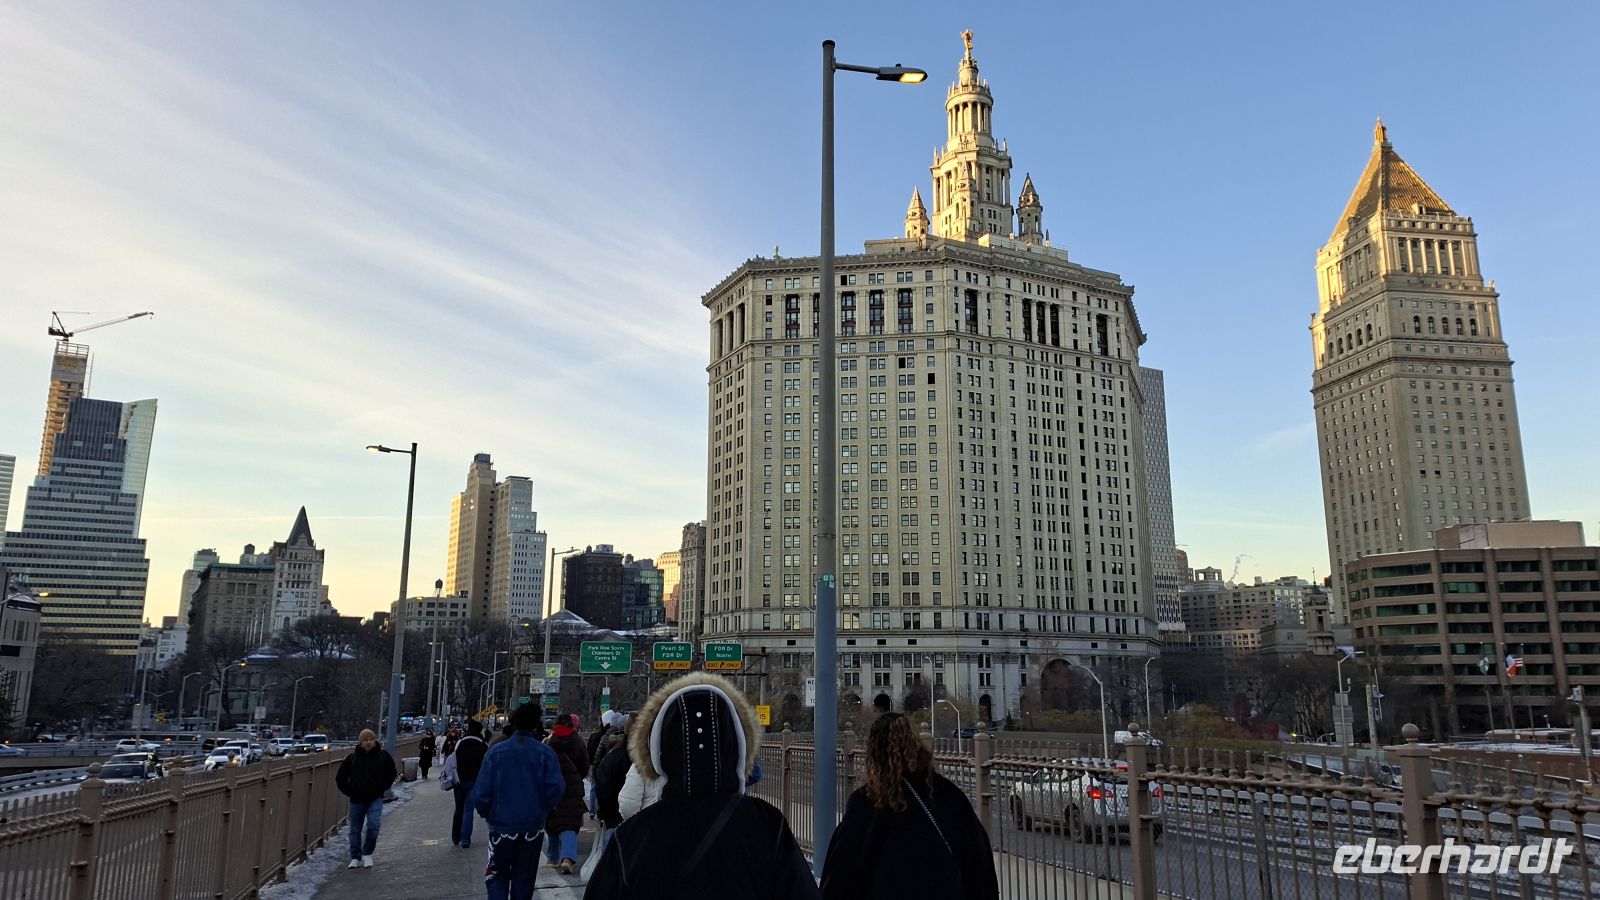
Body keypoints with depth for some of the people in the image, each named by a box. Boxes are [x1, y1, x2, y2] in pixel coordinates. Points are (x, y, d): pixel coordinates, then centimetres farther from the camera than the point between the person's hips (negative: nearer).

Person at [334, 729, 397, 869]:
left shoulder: (383, 755, -1)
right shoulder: (352, 758, 0)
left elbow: (391, 774, 11)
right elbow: (340, 778, 8)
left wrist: (381, 789, 4)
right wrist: (350, 792, 1)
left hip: (375, 799, -1)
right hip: (357, 800, 1)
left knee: (373, 826, -14)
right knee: (355, 830, 8)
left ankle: (367, 854, 7)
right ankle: (355, 857, 22)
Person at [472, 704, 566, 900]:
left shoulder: (497, 751, -9)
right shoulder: (545, 752, -8)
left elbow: (481, 792, -10)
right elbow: (556, 788, -15)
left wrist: (487, 814, 9)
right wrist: (543, 810, 3)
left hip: (502, 824, -1)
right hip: (533, 827, 1)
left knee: (497, 876, 13)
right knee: (524, 878, 16)